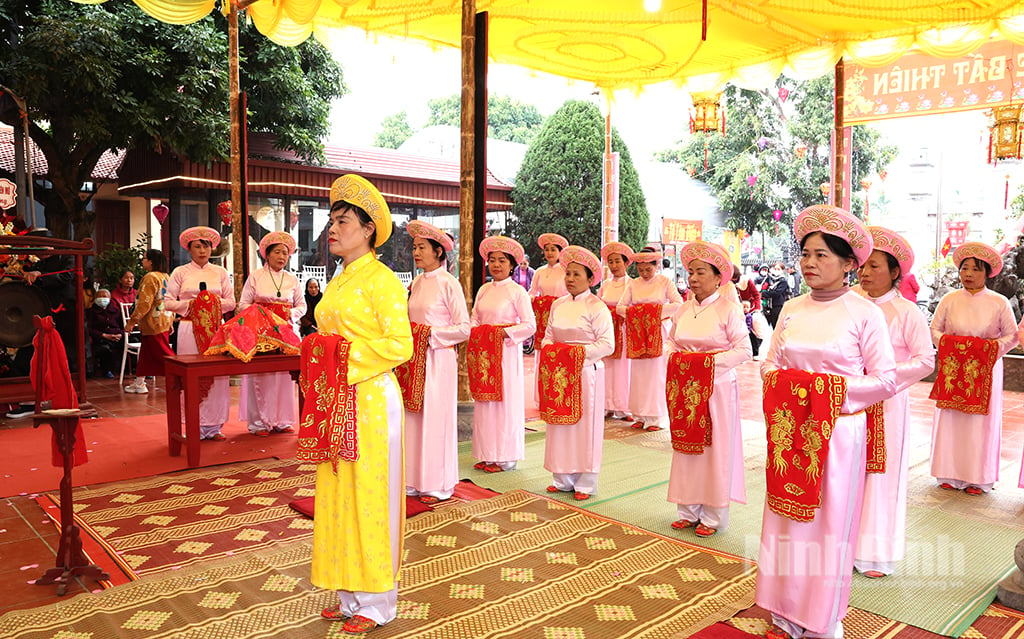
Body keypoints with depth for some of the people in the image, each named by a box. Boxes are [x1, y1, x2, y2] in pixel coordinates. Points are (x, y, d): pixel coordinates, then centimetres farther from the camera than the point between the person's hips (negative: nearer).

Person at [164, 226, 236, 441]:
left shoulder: (220, 272, 13)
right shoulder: (180, 272, 8)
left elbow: (231, 302, 9)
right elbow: (168, 302, 3)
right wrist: (190, 304, -10)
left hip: (215, 327, 1)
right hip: (189, 328, -1)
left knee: (217, 373, -2)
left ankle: (214, 425, 5)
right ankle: (196, 426, 5)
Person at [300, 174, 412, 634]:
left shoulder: (382, 280, -9)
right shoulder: (337, 284, 16)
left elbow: (400, 345, -16)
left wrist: (344, 353, -17)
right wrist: (315, 352, 6)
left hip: (370, 399, -8)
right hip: (335, 402, 8)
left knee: (369, 495, 0)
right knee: (337, 494, 12)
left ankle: (377, 602, 16)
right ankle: (351, 595, 26)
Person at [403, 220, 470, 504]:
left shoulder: (449, 284, -9)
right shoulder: (416, 283, 12)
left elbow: (464, 329, -11)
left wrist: (432, 334, -16)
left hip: (438, 359, -7)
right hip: (416, 359, 7)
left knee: (436, 418, 0)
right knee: (414, 417, 9)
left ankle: (439, 485, 13)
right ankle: (416, 480, 21)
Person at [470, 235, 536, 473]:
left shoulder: (517, 291, -5)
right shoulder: (484, 290, 11)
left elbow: (530, 326, -8)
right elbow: (473, 319, 15)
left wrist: (505, 333, -16)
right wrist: (475, 333, -4)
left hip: (506, 351, -5)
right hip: (484, 353, 5)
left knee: (506, 401, 0)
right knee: (484, 401, 7)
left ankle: (506, 457, 11)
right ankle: (488, 455, 18)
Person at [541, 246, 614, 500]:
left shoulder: (597, 307, -7)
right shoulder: (558, 305, 11)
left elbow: (607, 344, -11)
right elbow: (548, 335, 16)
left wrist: (580, 352, -18)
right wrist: (548, 349, -5)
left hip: (586, 372, -5)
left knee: (585, 426, 1)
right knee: (561, 425, 9)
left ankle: (585, 483, 11)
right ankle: (562, 479, 20)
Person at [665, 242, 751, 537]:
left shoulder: (729, 309, -7)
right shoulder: (683, 309, 9)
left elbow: (744, 349, -9)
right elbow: (671, 341, 19)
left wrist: (714, 361, -18)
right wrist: (674, 358, -1)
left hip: (717, 387, -5)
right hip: (686, 388, 5)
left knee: (715, 450, 2)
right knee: (686, 448, 9)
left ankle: (712, 516, 14)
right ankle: (688, 512, 21)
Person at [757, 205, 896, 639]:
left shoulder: (865, 313, -6)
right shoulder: (791, 309, 8)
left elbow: (885, 380, -6)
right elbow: (769, 363, 13)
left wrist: (832, 389, -14)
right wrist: (783, 384, -7)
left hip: (839, 432, -4)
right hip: (789, 431, 4)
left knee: (829, 524, 5)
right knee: (787, 518, 9)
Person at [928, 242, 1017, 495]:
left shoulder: (999, 303, -1)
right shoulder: (949, 300, 3)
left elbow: (1012, 336, 2)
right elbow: (934, 329, 6)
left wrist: (992, 348, -15)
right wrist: (948, 344, -12)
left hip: (985, 372, -1)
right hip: (953, 370, 1)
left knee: (981, 420, 2)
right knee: (950, 418, 2)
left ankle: (978, 477, 12)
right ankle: (951, 474, 12)